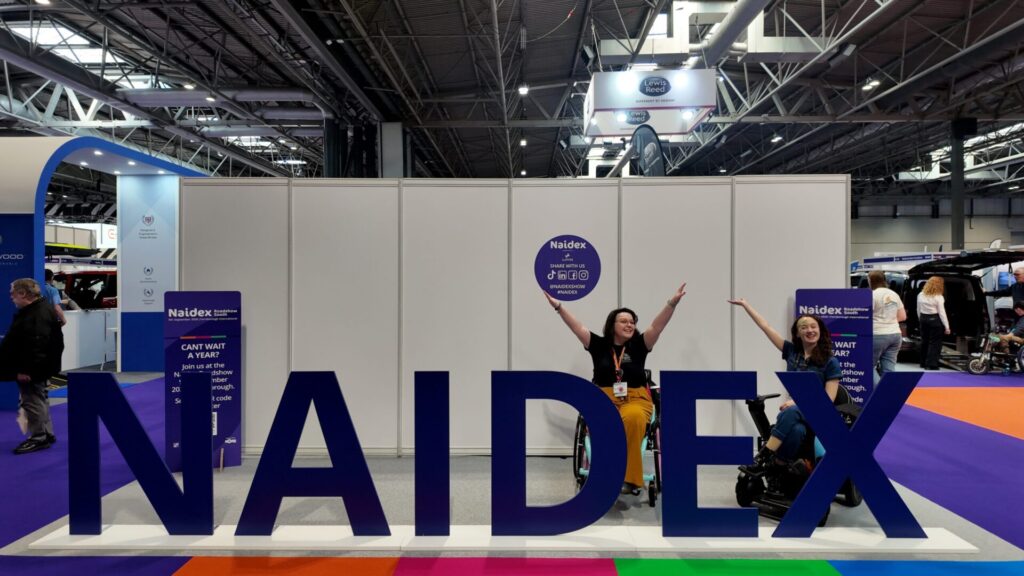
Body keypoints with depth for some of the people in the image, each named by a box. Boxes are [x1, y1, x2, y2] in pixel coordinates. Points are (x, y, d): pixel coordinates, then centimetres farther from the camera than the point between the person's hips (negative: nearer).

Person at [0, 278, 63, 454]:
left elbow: (36, 346, -29)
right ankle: (46, 434, 26)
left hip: (31, 369, -11)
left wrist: (26, 369, -27)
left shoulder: (38, 316, -23)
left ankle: (39, 438, 7)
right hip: (35, 367, 11)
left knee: (33, 401, -2)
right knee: (38, 399, 17)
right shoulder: (32, 311, 13)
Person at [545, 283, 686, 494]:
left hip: (636, 400, 0)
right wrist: (558, 306, -3)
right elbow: (577, 326, 4)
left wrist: (672, 303, -13)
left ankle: (630, 478, -25)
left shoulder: (638, 345, 9)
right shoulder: (599, 345, 8)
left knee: (633, 419, -36)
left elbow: (657, 325, -1)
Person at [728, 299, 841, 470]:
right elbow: (766, 327, 14)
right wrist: (745, 304, 17)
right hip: (794, 412, 3)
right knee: (796, 430, -37)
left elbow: (828, 400, -6)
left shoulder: (830, 362, 0)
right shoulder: (791, 351, 10)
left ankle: (763, 457, -37)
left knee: (791, 412, -38)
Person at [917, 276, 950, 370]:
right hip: (935, 320, -5)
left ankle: (923, 363, 22)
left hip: (923, 319, 6)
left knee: (925, 341, 15)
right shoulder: (939, 297, -14)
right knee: (935, 343, 0)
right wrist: (947, 327, -8)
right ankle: (931, 364, -4)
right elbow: (942, 313, -13)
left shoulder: (920, 295, 2)